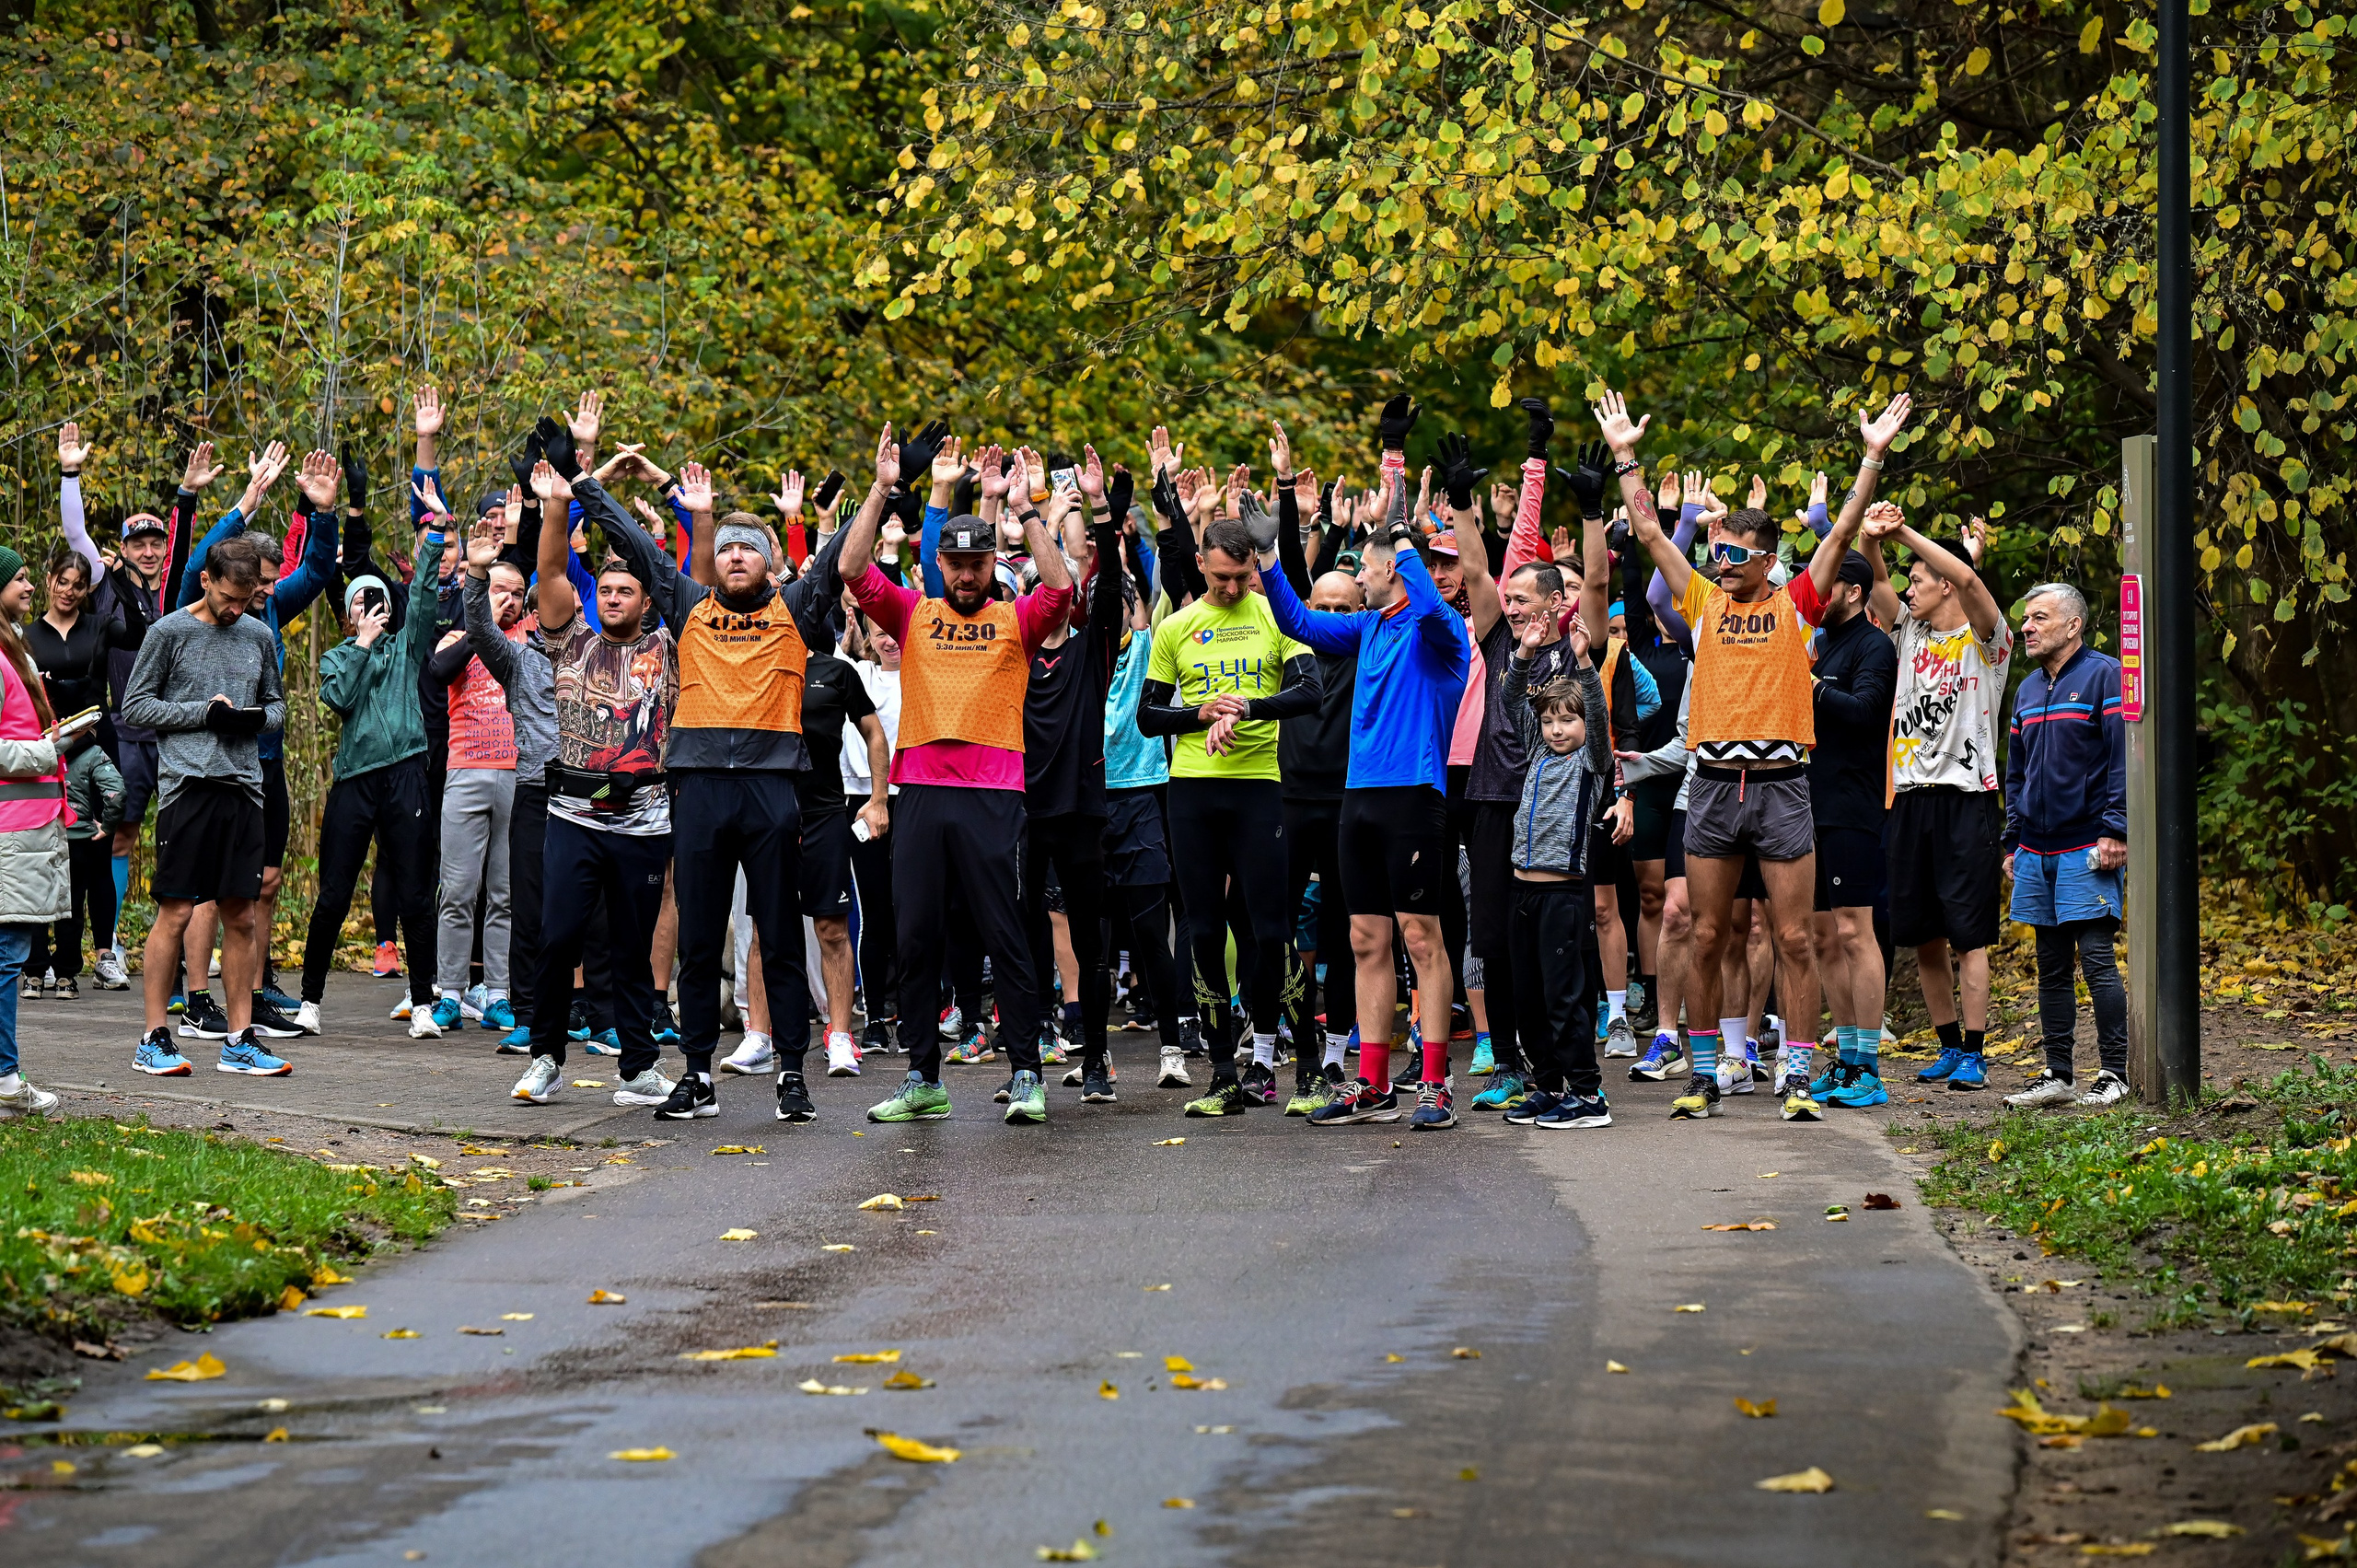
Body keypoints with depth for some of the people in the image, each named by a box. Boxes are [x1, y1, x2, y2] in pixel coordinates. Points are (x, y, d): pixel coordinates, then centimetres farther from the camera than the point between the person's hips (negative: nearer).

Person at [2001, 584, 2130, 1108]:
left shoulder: (2105, 676, -5)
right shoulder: (2028, 690, 17)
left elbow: (2125, 759, -10)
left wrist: (2115, 831, -17)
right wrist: (2012, 842, 18)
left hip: (2087, 848, -7)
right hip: (2036, 851, 7)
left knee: (2097, 958, -8)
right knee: (2051, 966, 9)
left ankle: (2113, 1074, -3)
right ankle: (2057, 1075, 13)